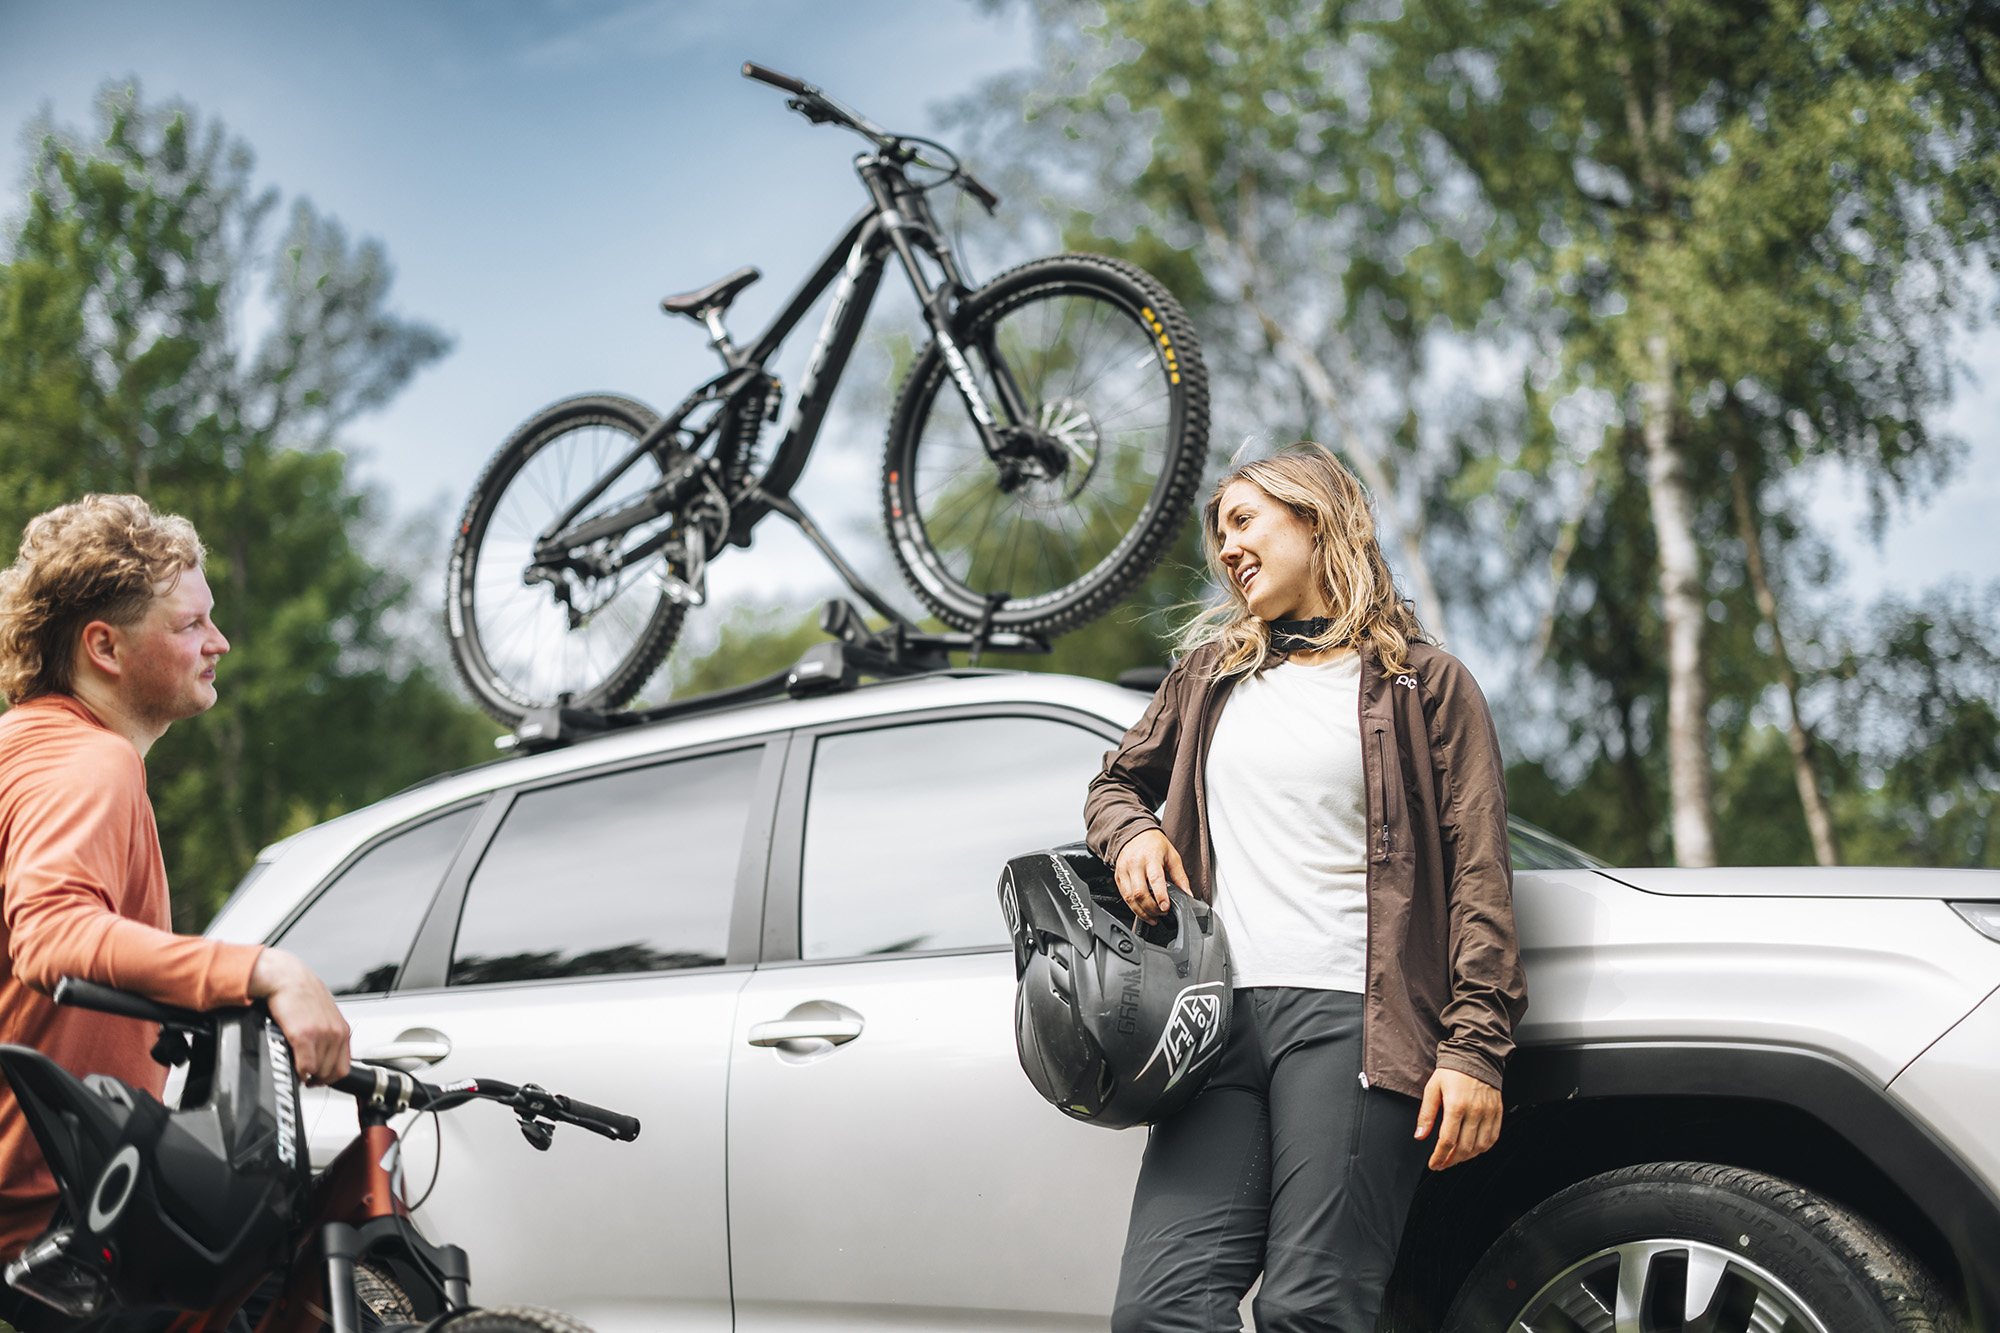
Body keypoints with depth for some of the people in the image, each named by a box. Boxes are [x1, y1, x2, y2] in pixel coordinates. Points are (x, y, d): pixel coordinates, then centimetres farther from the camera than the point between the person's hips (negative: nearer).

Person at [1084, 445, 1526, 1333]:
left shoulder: (1424, 682, 10)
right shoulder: (1207, 677, 25)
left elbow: (1478, 873, 2)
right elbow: (1117, 783, 40)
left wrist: (1475, 1045, -9)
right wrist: (1131, 830, 14)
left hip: (1350, 1017, -5)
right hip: (1222, 1016, 5)